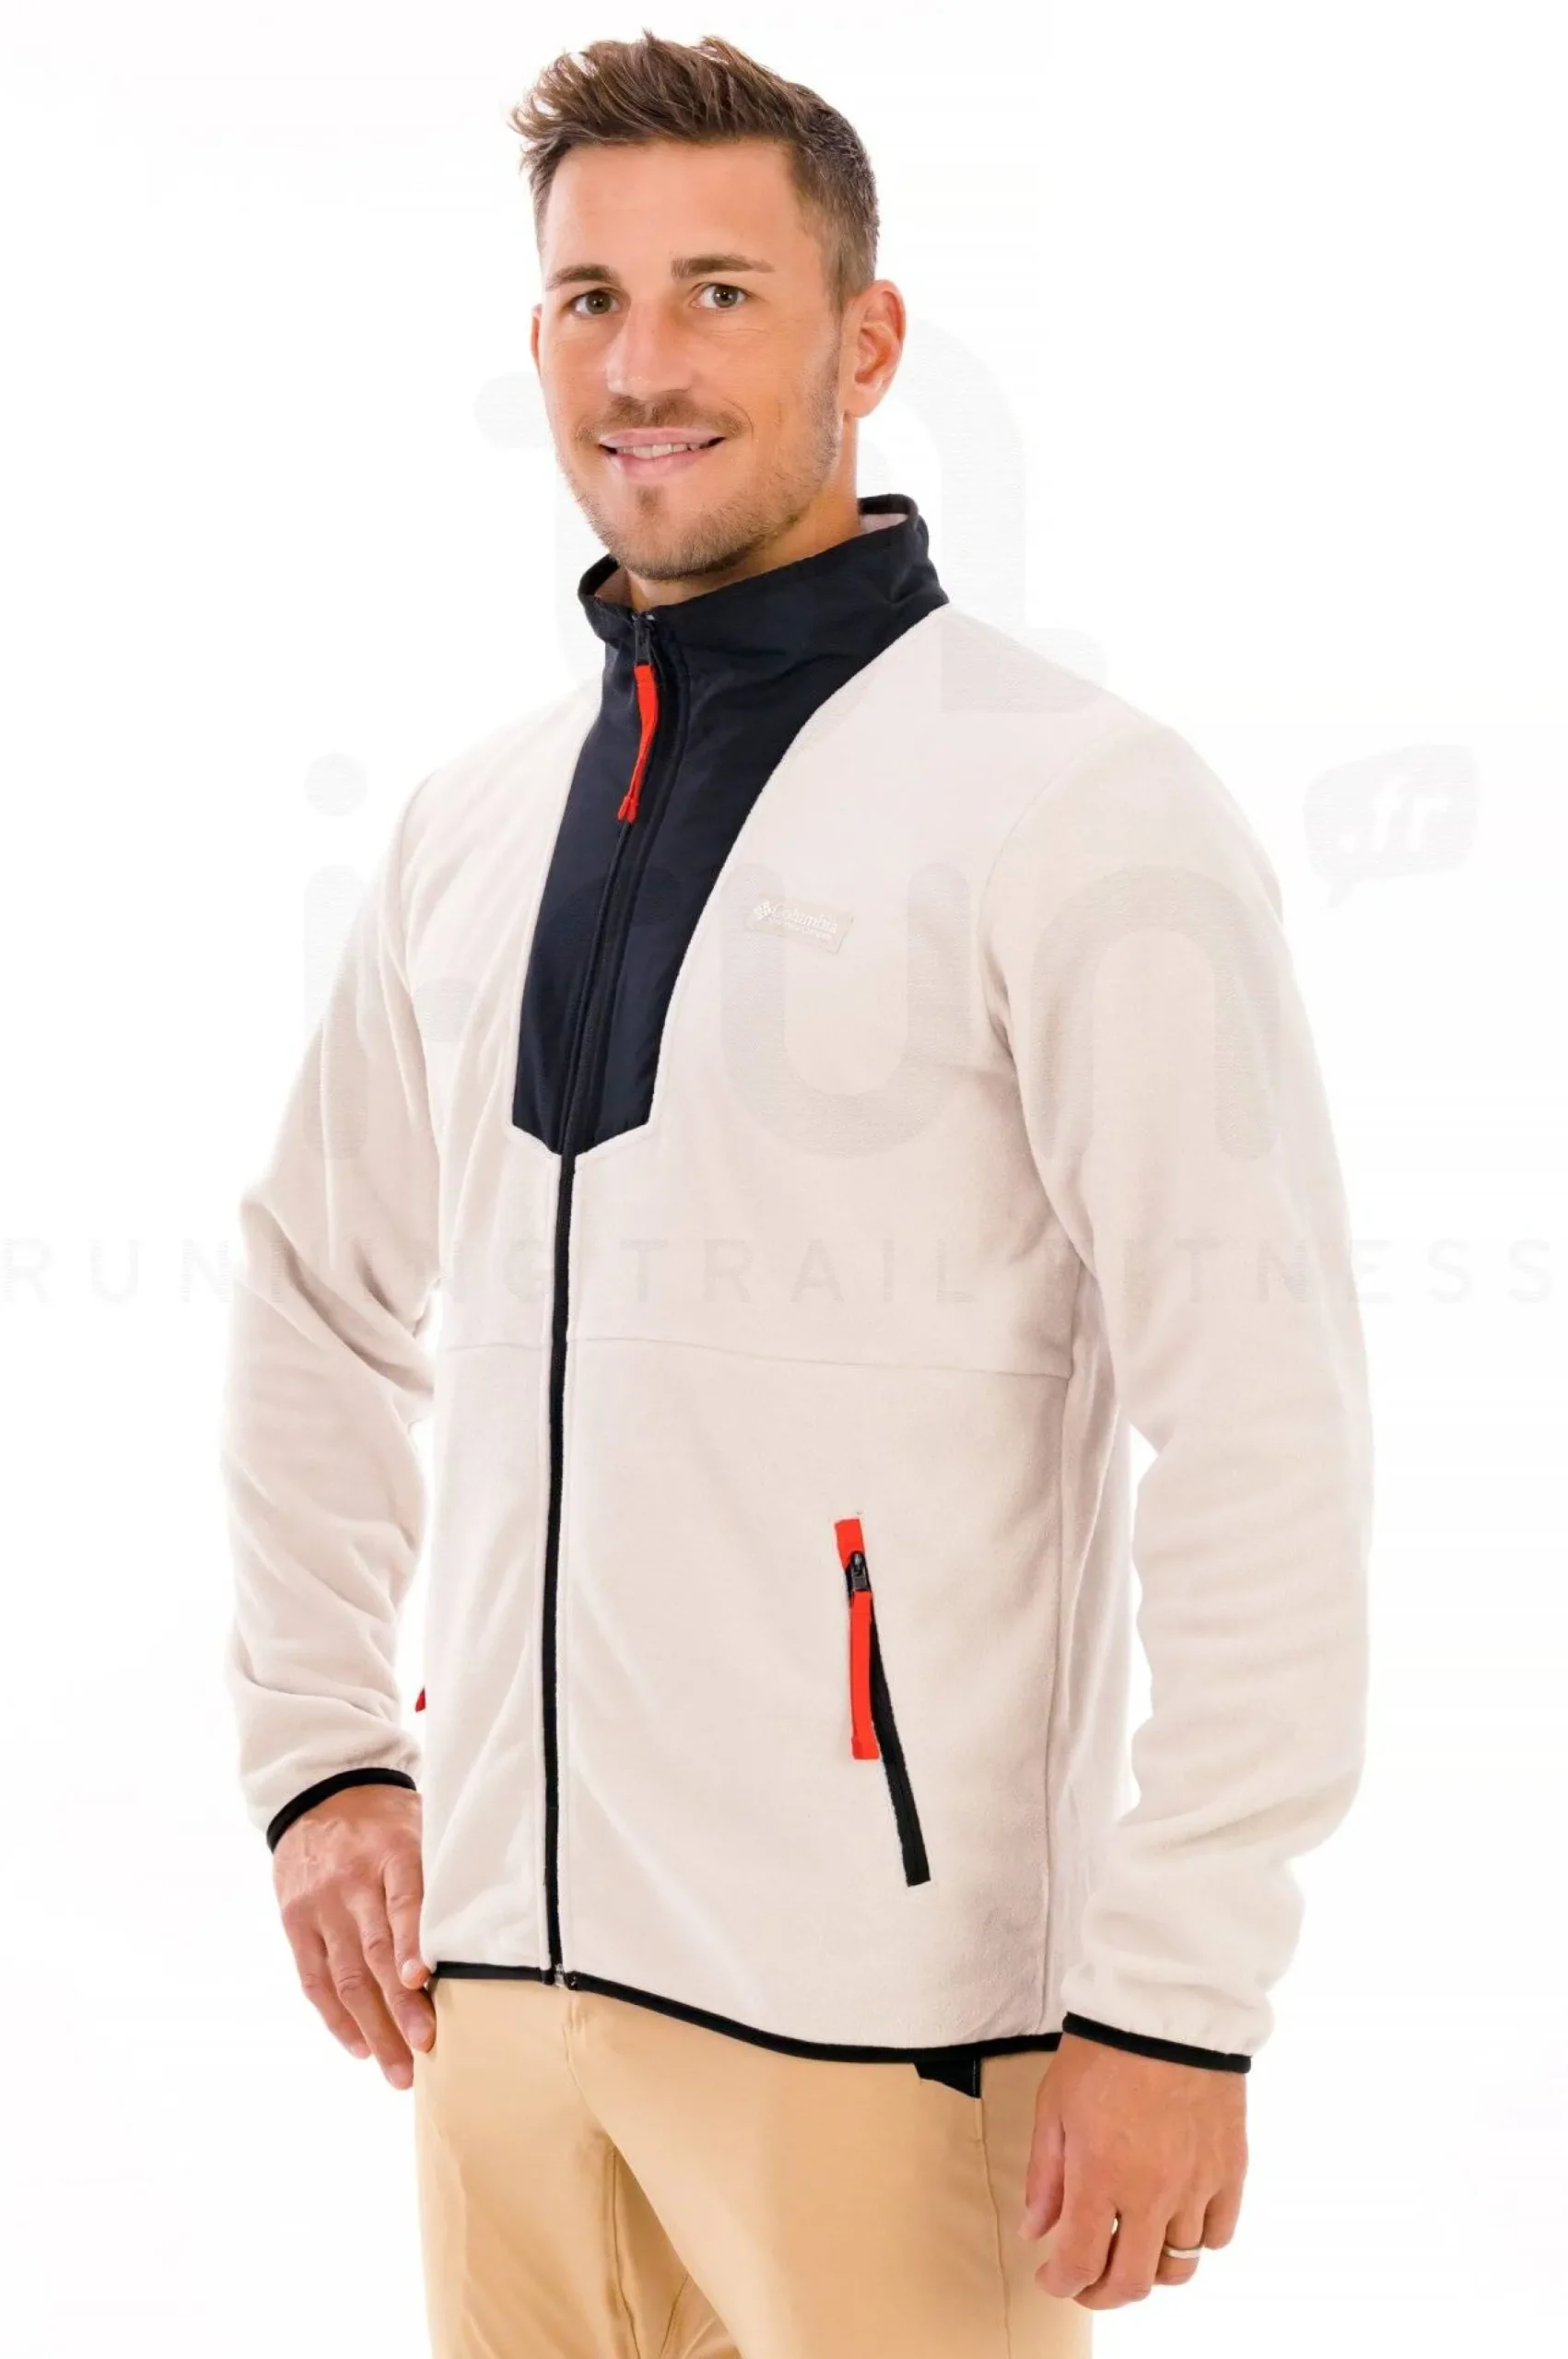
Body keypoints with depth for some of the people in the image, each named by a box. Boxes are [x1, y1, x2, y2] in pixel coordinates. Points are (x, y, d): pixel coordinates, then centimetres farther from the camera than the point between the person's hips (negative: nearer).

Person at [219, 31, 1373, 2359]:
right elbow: (325, 1297, 23)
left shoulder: (1078, 805, -9)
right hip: (503, 1956, 6)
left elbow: (1265, 1439, -14)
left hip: (878, 2003, -6)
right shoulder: (476, 820, 11)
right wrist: (323, 1751, 14)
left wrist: (1178, 2003, -17)